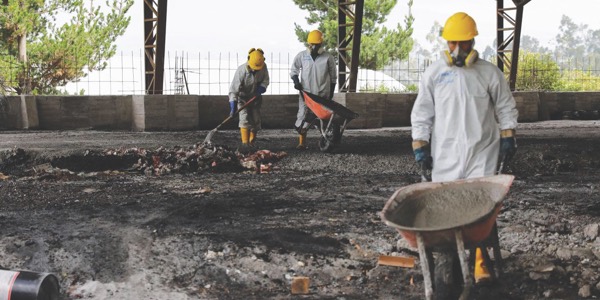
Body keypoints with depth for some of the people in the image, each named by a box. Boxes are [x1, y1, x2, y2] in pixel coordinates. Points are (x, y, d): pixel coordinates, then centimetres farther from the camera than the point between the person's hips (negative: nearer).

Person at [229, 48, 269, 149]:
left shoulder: (263, 67, -18)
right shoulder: (241, 71, -30)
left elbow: (265, 80, -1)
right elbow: (234, 89, -31)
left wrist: (261, 88, -22)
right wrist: (233, 106, -38)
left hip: (255, 97, 4)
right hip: (243, 97, -4)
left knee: (256, 120, 3)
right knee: (245, 118, -16)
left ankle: (252, 143, 15)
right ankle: (245, 143, -18)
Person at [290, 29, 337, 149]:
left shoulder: (328, 57, 2)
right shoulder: (301, 56, 5)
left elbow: (333, 76, 8)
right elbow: (294, 70, 17)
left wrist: (331, 93, 7)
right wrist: (296, 81, -1)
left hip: (323, 94, -1)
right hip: (306, 92, 1)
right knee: (303, 117, -4)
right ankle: (301, 143, 1)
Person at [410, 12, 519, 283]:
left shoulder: (489, 73, 1)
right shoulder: (434, 73, 1)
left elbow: (506, 108, 11)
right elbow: (422, 113, 5)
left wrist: (508, 138, 6)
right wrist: (420, 145, 0)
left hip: (481, 153, -1)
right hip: (445, 154, 1)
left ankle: (479, 261, 0)